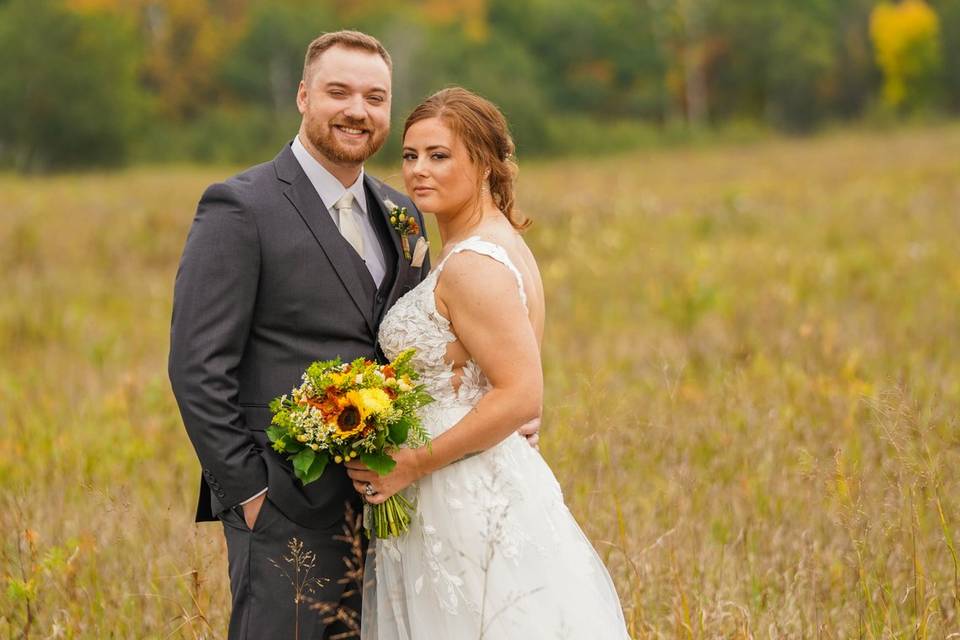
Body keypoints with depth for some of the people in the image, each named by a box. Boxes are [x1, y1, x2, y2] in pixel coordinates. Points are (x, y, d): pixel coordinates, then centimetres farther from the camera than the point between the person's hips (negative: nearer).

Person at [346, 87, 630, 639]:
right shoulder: (500, 243, 13)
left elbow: (521, 397, -24)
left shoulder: (473, 266, -18)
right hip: (490, 489, 10)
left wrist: (412, 465, -19)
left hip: (466, 505, -10)